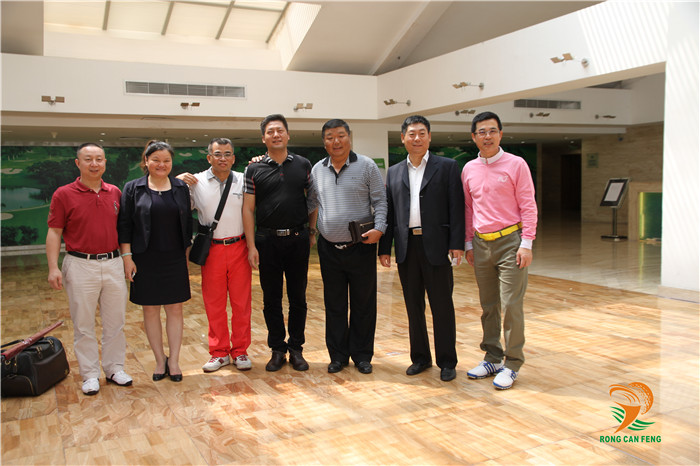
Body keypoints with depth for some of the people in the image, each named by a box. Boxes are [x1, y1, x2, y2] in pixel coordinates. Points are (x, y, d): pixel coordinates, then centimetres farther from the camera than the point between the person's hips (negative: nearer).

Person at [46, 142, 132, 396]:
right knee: (83, 324, 5)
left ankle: (114, 368, 24)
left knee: (115, 320, 10)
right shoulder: (64, 194, -4)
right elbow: (54, 232, -4)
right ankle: (90, 374, 17)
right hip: (81, 265, -3)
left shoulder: (115, 193, 7)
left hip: (113, 263, 3)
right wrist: (53, 267, -11)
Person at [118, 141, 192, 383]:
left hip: (175, 260, 2)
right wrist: (127, 257, -7)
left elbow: (188, 224, 9)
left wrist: (187, 256, 7)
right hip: (145, 260, -1)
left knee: (175, 309, 4)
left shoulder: (181, 188, 6)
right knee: (150, 310, 6)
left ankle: (174, 361, 14)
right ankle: (160, 361, 18)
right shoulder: (133, 188, 1)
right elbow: (124, 225, -1)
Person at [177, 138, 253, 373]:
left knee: (241, 302, 5)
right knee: (214, 303, 7)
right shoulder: (196, 182, 4)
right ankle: (219, 352, 21)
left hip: (239, 247, 0)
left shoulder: (244, 181, 6)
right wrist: (178, 181, -3)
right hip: (211, 249, 0)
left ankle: (240, 351, 19)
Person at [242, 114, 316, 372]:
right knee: (271, 298, 7)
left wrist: (312, 233, 2)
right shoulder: (254, 170, 2)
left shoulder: (303, 165, 5)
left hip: (298, 239, 1)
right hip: (267, 240, 0)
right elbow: (248, 209, 0)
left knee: (298, 297, 7)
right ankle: (277, 349, 20)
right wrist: (252, 246, -6)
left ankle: (296, 348, 19)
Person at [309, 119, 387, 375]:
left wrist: (379, 228, -15)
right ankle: (338, 355, 22)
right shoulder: (317, 170, 9)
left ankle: (362, 355, 20)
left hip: (361, 247, -3)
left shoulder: (366, 166, -1)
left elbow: (380, 201, -3)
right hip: (329, 248, 3)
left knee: (363, 303, 6)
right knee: (334, 305, 10)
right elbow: (311, 203, 17)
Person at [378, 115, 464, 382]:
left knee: (442, 307, 3)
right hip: (406, 247, 4)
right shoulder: (394, 173, 13)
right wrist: (384, 248, 6)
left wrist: (456, 245, -10)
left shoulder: (447, 167, 2)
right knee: (413, 307, 11)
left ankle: (447, 362, 15)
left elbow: (456, 208, -3)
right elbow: (389, 212, 11)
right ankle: (420, 357, 24)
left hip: (436, 247, -3)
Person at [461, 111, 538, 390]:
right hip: (481, 244, 5)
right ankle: (492, 359, 23)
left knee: (511, 306, -5)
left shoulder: (516, 164, -4)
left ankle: (512, 364, 7)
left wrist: (526, 244, -11)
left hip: (509, 241, -4)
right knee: (488, 306, 11)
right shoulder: (468, 169, 9)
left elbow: (528, 206, -5)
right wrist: (469, 243, 13)